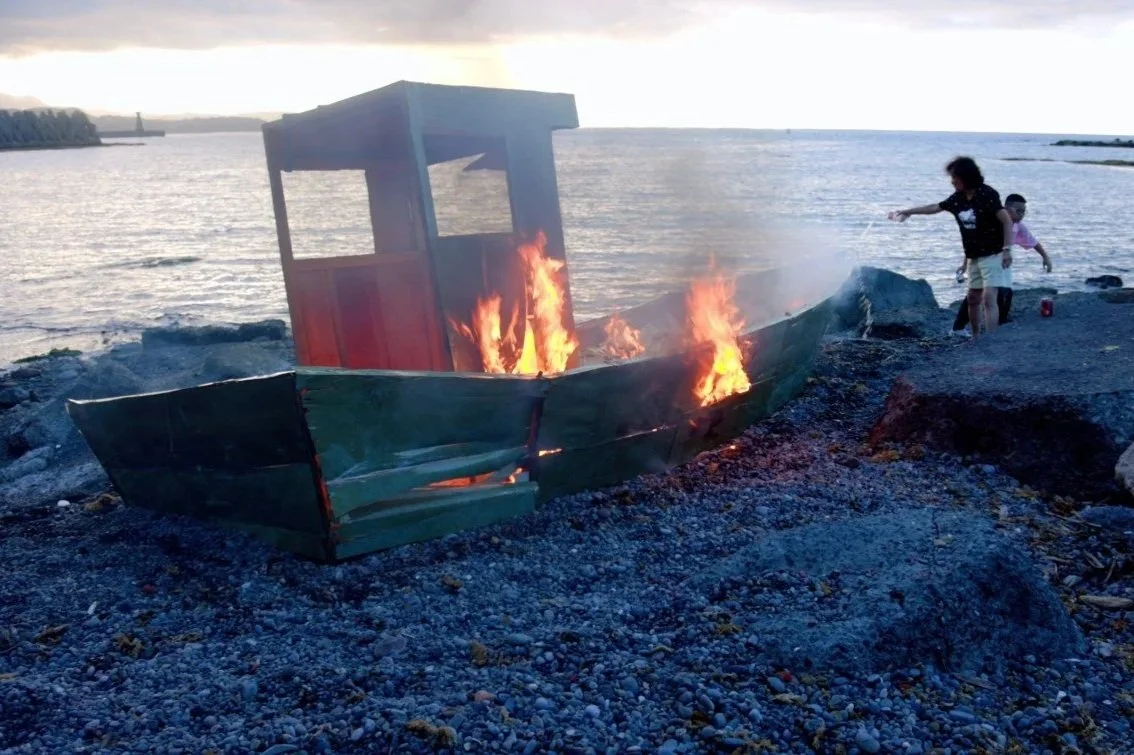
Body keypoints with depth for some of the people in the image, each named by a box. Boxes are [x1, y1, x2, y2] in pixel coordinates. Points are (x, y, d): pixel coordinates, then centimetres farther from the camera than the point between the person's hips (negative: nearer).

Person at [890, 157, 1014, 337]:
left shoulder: (987, 195, -16)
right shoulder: (958, 198, 5)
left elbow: (1007, 221, -17)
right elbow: (935, 208, 19)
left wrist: (1007, 249, -24)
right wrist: (906, 212, 25)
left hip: (992, 254, -8)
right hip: (974, 257, 8)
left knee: (988, 297, -16)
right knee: (973, 298, 12)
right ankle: (977, 338, 23)